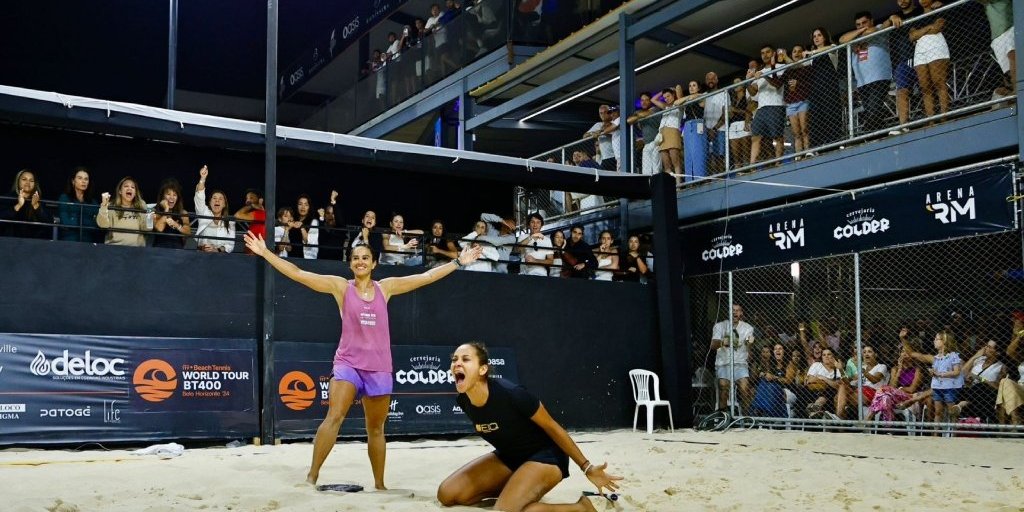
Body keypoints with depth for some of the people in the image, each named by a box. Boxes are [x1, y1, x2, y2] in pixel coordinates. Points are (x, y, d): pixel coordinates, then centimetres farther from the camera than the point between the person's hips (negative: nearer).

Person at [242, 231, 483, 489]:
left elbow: (427, 276, 11)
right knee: (334, 417, -22)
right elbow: (298, 274, -4)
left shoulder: (385, 287, 7)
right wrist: (265, 253, -9)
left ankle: (379, 484, 22)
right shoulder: (341, 286, 1)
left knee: (376, 429, 11)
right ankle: (312, 476, -18)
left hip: (379, 367, 3)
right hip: (347, 362, -2)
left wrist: (458, 262, 12)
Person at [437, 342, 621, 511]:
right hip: (507, 457, 7)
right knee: (447, 493, -7)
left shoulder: (510, 394, -29)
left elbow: (553, 428, -17)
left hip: (545, 455, -7)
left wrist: (587, 468, -12)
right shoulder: (464, 401, -10)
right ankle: (512, 488, 11)